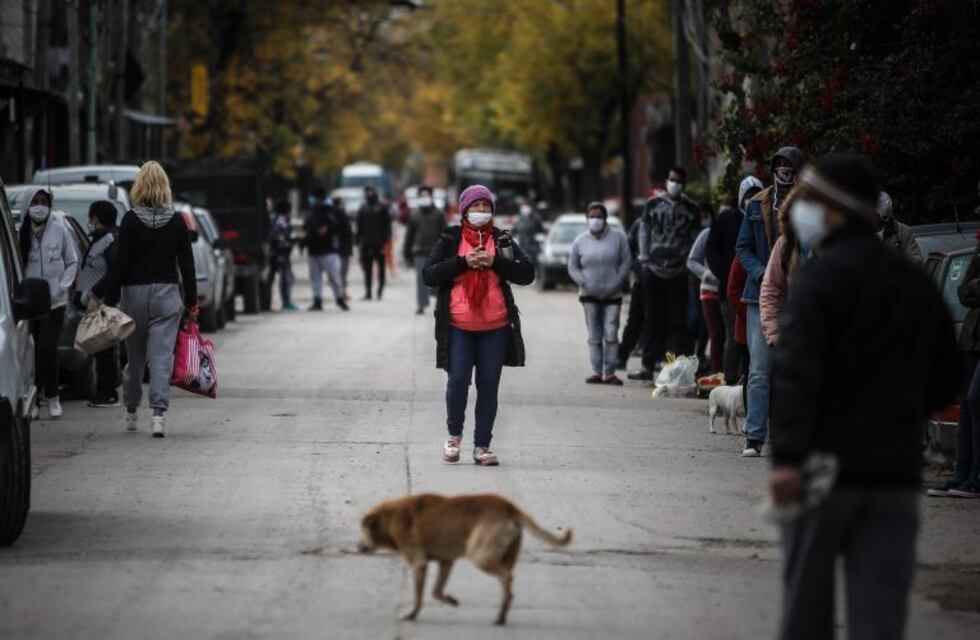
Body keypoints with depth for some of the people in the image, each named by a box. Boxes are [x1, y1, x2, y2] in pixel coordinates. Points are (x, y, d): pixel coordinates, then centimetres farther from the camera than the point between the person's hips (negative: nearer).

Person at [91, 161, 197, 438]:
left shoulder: (131, 220, -7)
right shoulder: (177, 221, 0)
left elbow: (120, 264, -9)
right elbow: (187, 265, 2)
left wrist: (100, 294, -2)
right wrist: (192, 303, 8)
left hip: (135, 293, 0)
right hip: (167, 295, 0)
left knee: (134, 357, 13)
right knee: (161, 357, -3)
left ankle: (131, 412, 25)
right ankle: (159, 413, -16)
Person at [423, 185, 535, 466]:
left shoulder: (502, 239, 9)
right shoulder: (450, 239, 5)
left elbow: (527, 273, 2)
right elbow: (429, 274, -3)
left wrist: (495, 261, -11)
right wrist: (463, 261, -13)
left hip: (495, 327, 2)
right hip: (458, 326, -2)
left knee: (489, 385, 3)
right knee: (458, 380, -8)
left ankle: (482, 446, 9)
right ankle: (454, 435, 15)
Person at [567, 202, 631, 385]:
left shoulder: (618, 238, 0)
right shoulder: (580, 241, 4)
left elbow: (626, 263, 0)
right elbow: (573, 267, 7)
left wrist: (615, 284, -9)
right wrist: (584, 284, -7)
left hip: (612, 295, -1)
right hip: (590, 296, 1)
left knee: (611, 335, -6)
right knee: (594, 336, 1)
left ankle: (609, 373, -3)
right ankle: (597, 371, 4)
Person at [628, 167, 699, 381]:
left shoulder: (690, 209, 4)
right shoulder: (653, 204, 6)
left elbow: (694, 239, 5)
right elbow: (644, 232, 7)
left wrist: (689, 264, -3)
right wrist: (644, 258, -1)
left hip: (678, 272, -1)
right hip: (654, 270, 1)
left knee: (677, 321, -1)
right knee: (654, 320, 7)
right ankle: (648, 366, 10)